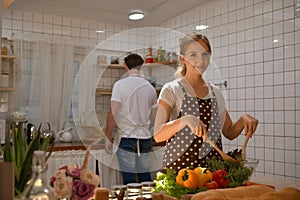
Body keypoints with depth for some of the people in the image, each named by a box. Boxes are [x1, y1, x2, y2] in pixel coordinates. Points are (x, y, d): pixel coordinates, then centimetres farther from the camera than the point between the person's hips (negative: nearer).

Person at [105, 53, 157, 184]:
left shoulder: (120, 85, -6)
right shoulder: (150, 87, 7)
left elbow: (113, 114, -12)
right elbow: (153, 118, 13)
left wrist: (108, 137, -4)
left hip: (126, 138, -4)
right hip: (145, 138, 4)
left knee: (129, 179, 0)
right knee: (145, 177, 13)